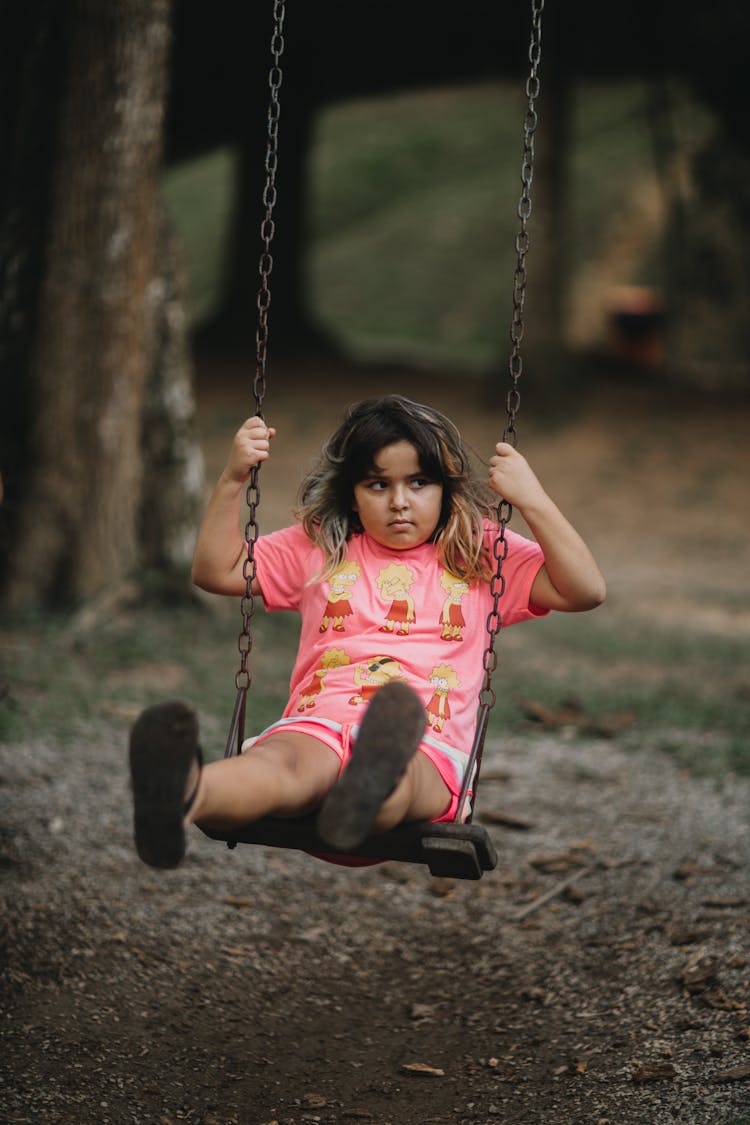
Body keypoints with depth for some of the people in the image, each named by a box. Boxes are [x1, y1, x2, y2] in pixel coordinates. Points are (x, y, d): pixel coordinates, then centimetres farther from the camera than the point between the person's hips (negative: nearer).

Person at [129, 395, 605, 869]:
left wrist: (532, 500, -2)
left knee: (401, 768, -42)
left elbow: (584, 591, 8)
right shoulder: (320, 549, 26)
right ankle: (179, 798, -72)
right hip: (316, 727, 1)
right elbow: (217, 570, 24)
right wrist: (233, 479, 13)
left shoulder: (482, 557, 19)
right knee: (285, 763, -39)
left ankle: (372, 790, -80)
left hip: (428, 745, -1)